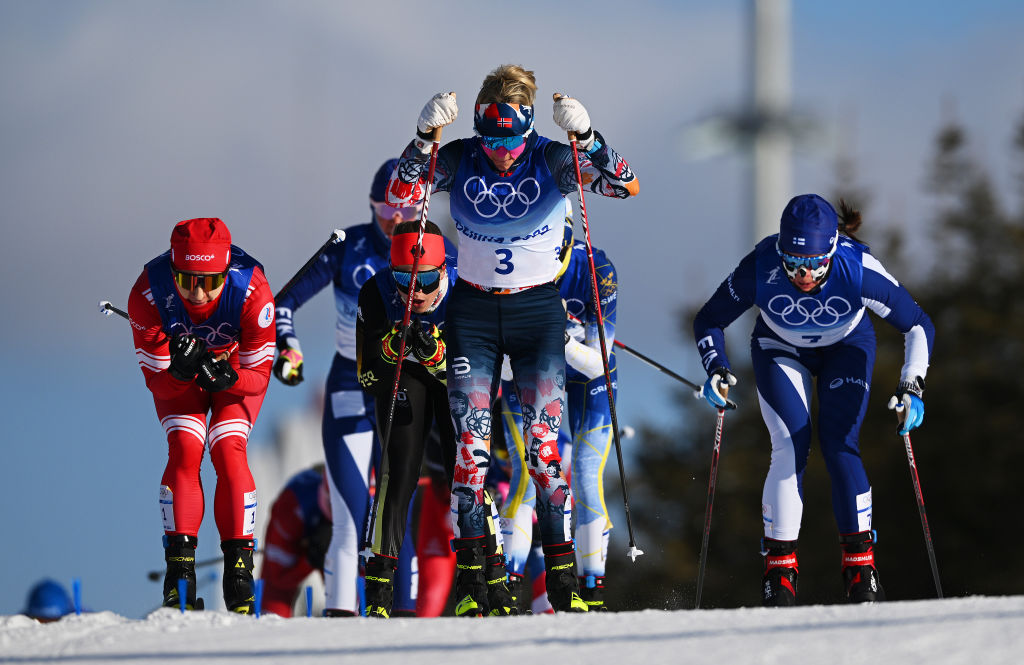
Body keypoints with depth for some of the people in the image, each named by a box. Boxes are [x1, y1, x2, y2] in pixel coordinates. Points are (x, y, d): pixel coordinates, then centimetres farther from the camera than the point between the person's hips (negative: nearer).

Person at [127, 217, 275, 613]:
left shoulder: (251, 288, -36)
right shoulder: (148, 293, -33)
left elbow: (258, 375, -25)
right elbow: (157, 382, -25)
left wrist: (228, 379, -46)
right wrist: (179, 371, -47)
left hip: (236, 367, -1)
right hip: (177, 377, 1)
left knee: (229, 453, -20)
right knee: (184, 450, -20)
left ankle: (239, 563, -13)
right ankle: (180, 567, -16)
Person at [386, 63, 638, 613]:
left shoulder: (551, 160, -10)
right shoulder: (458, 160, -6)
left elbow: (626, 186, -21)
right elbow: (398, 197, -16)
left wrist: (585, 138, -35)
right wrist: (423, 139, -29)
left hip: (537, 310, -1)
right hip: (473, 311, 1)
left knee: (544, 439, -8)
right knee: (471, 440, -7)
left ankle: (562, 575, -3)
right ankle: (469, 575, -3)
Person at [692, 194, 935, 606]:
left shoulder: (858, 270, -36)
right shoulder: (760, 269, -34)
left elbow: (918, 325, -24)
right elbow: (708, 321, -17)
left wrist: (912, 387, -35)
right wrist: (716, 370, -33)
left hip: (846, 348, 0)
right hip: (780, 350, 0)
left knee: (838, 444, -15)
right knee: (791, 445, -17)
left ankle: (860, 563, -4)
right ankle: (779, 565, -10)